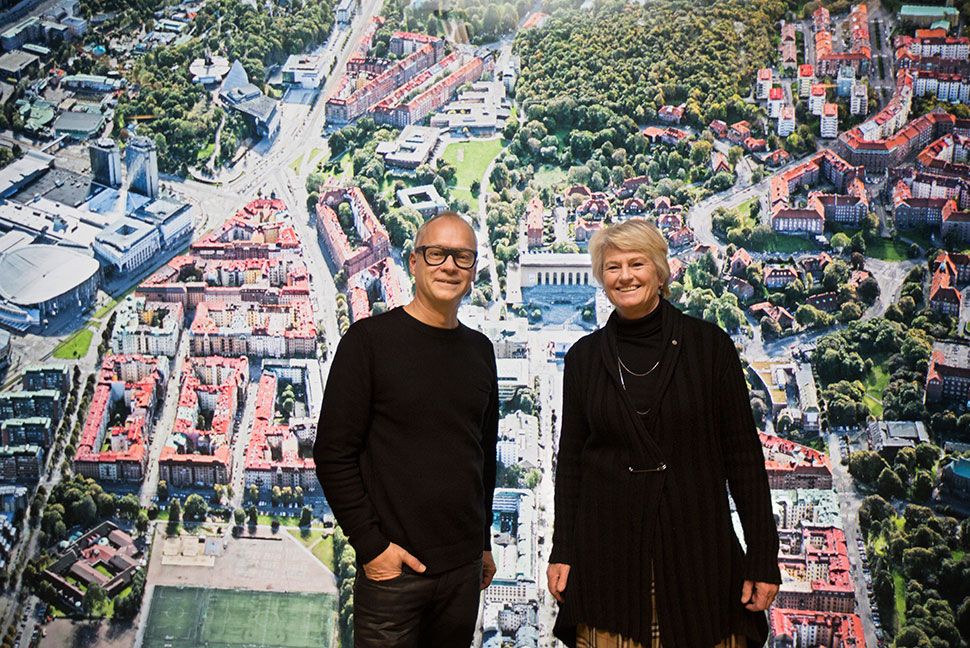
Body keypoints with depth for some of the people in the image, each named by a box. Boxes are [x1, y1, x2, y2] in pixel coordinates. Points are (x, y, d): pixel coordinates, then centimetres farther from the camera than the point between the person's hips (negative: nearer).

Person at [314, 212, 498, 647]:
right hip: (393, 567, -5)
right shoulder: (371, 339, -7)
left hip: (464, 568, 5)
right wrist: (371, 545, -12)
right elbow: (333, 453, -9)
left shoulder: (480, 350, 9)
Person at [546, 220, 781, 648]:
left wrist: (762, 557, -4)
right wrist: (562, 551, 3)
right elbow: (570, 458, 8)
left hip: (696, 550, -1)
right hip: (607, 555, 1)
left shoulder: (709, 345, -1)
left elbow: (743, 454, -1)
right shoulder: (584, 356, 5)